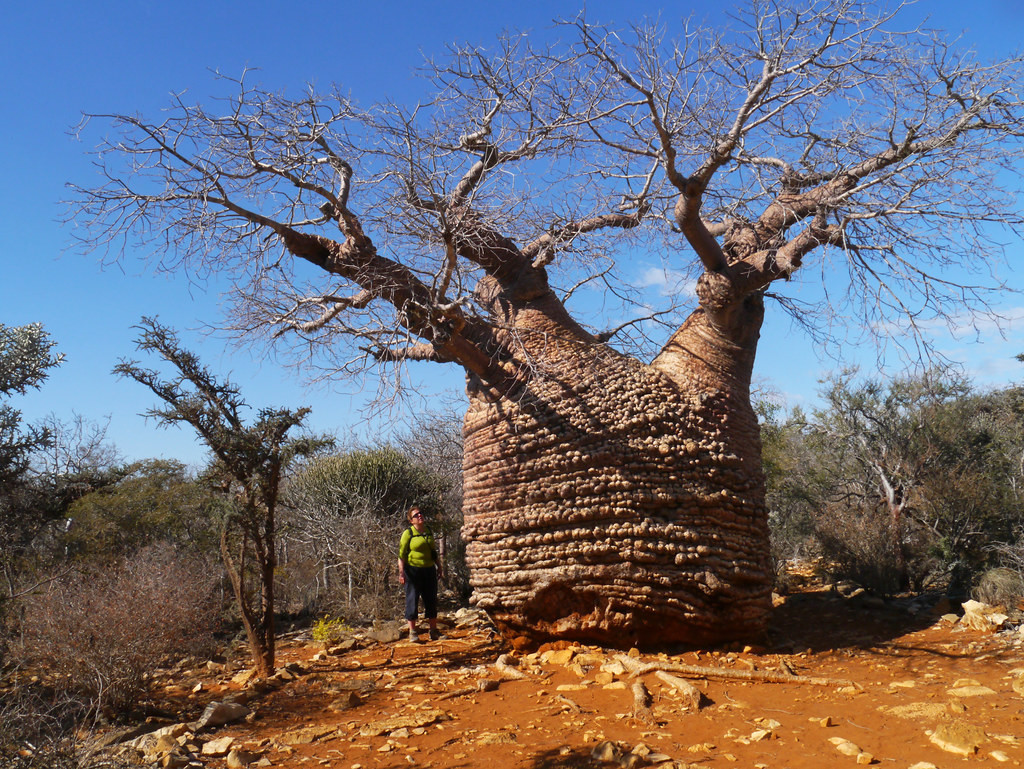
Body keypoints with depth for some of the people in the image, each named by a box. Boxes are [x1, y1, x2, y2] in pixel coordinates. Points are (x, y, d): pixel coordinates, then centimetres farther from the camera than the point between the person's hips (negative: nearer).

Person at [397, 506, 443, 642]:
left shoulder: (428, 531, 11)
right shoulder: (408, 533, -7)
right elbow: (401, 554, -9)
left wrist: (439, 566, 19)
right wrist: (401, 572, -16)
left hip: (429, 570, 6)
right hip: (413, 571, -6)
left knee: (431, 600, 8)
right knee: (412, 600, -1)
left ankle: (434, 632, 18)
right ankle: (412, 632, 10)